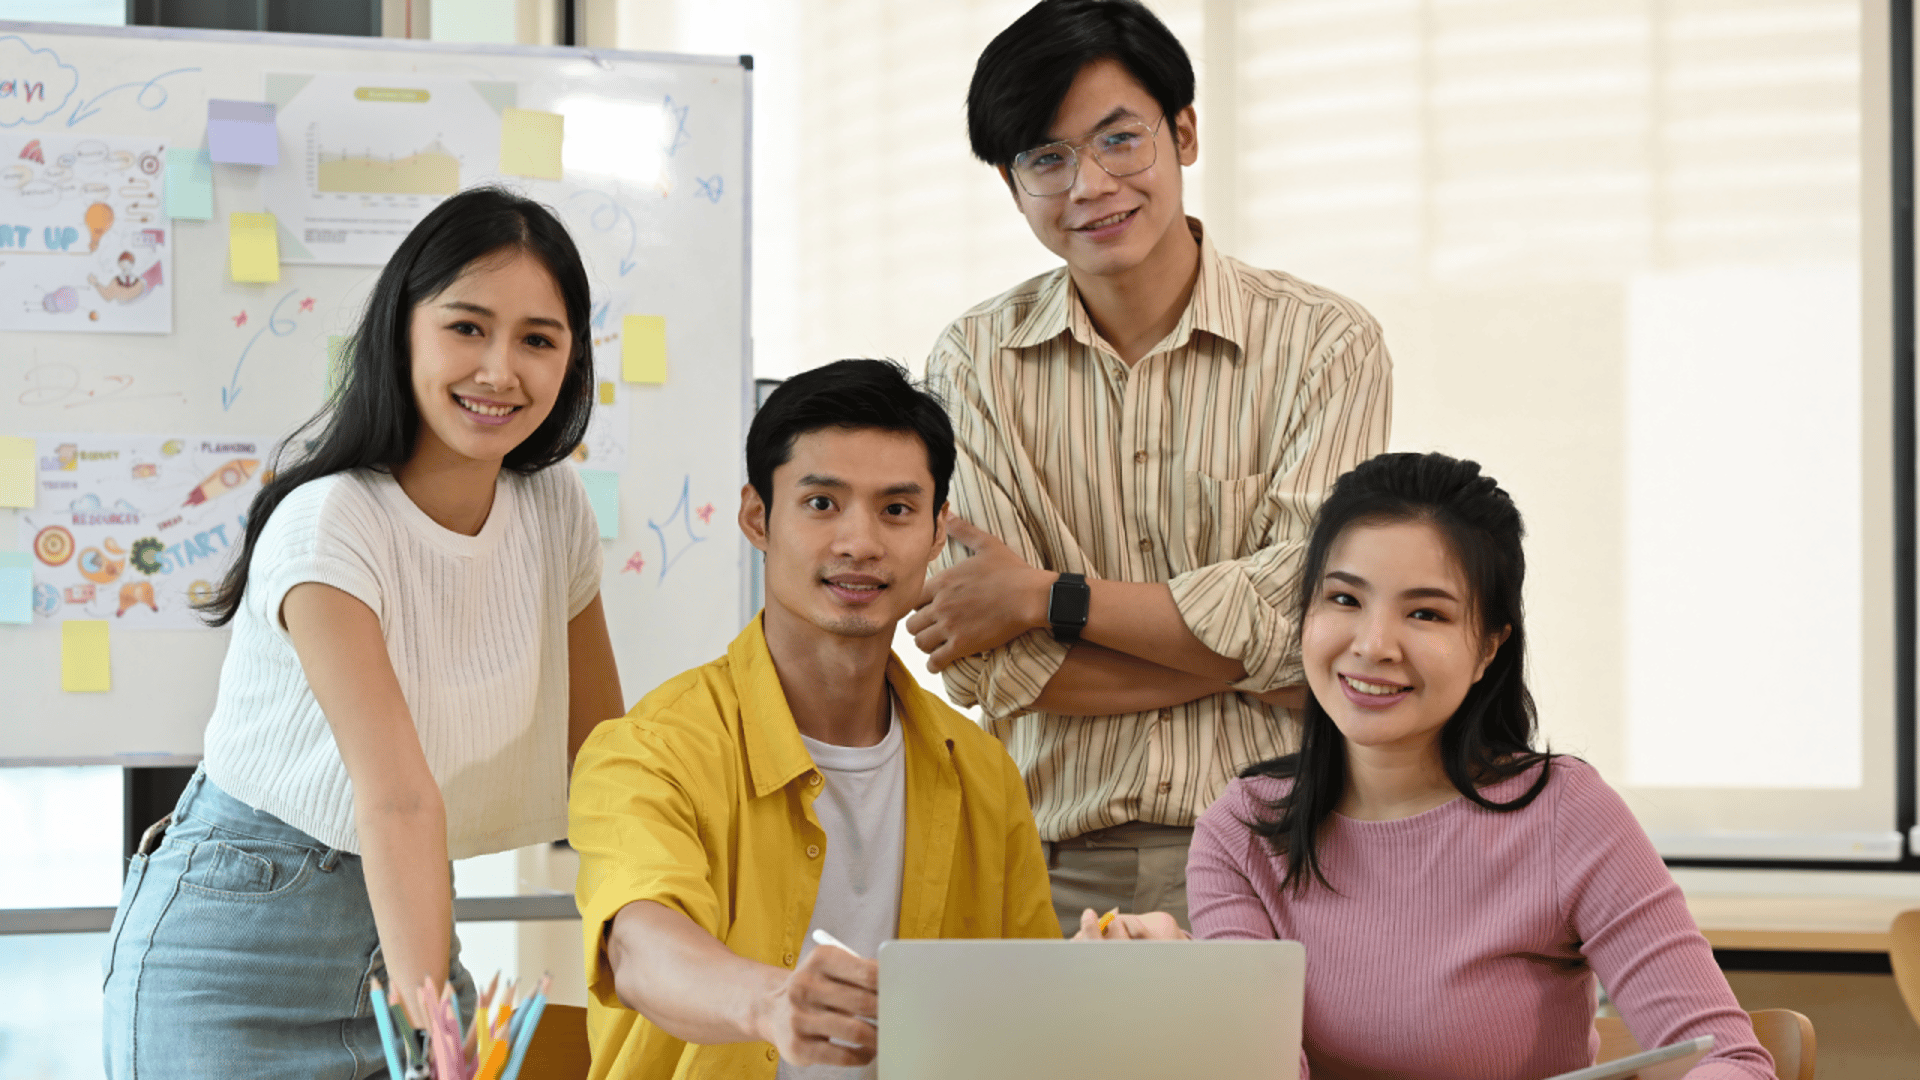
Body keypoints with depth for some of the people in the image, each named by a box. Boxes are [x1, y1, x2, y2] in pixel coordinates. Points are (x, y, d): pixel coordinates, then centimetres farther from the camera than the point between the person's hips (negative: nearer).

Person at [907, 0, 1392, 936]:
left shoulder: (1324, 343, 3)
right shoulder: (973, 364, 7)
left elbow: (1317, 607, -8)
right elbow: (981, 666, -2)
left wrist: (1048, 597, -4)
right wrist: (1247, 655, -7)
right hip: (1056, 873, 1)